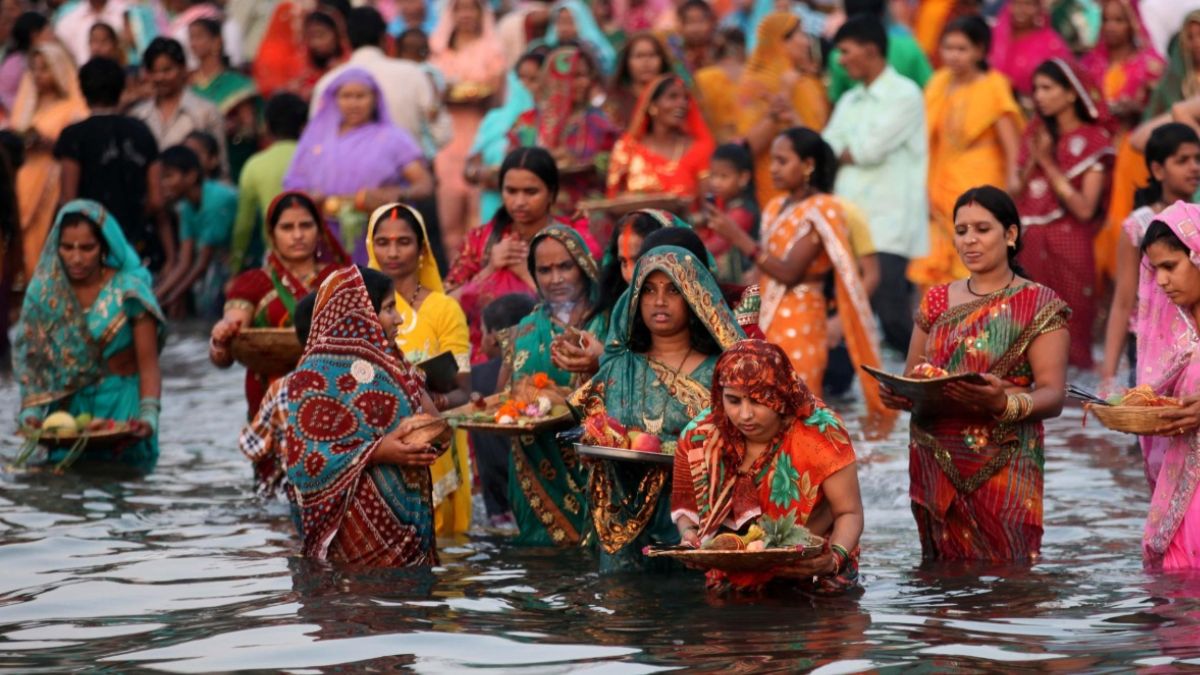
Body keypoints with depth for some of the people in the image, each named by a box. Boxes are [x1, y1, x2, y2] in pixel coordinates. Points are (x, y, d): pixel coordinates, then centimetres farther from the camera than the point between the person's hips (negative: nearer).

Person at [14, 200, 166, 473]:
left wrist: (148, 415, -28)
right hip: (67, 408, 2)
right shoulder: (45, 291, -3)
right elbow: (33, 359, -2)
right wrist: (32, 410, -18)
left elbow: (148, 366, -13)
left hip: (121, 407, -2)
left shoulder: (128, 291, -11)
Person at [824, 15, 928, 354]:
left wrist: (841, 153, 6)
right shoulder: (849, 102, 20)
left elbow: (871, 150, -12)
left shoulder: (904, 95, -3)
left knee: (891, 315, -12)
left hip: (888, 227, -7)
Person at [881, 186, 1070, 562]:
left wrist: (1004, 402, -28)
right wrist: (897, 395, -7)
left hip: (1001, 469, -4)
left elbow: (1053, 396, -8)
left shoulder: (1037, 305, -1)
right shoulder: (936, 302, 14)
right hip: (936, 467, 4)